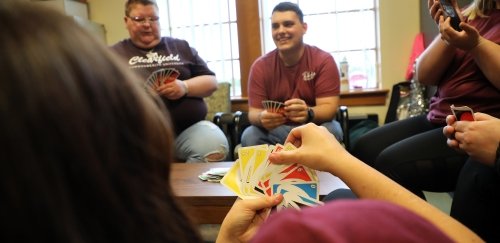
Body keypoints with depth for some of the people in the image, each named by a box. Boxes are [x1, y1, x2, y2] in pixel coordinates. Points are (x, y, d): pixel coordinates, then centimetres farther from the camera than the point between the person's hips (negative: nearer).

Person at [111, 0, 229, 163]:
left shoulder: (181, 47, 21)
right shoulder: (114, 53, 18)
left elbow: (211, 82, 16)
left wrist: (185, 87, -5)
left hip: (190, 128, 2)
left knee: (215, 146, -29)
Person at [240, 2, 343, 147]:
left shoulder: (323, 61, -9)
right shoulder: (260, 66, -5)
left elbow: (329, 108, -17)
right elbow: (254, 112, -9)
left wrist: (308, 113, -40)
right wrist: (263, 118, -35)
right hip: (275, 131, 1)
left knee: (331, 131, -31)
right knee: (249, 136, -26)